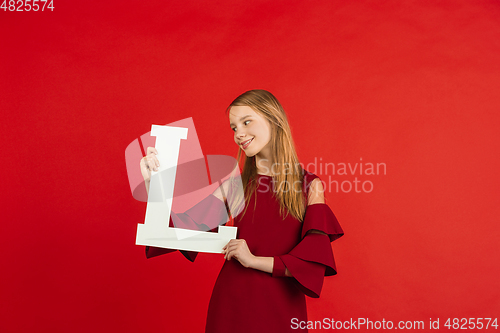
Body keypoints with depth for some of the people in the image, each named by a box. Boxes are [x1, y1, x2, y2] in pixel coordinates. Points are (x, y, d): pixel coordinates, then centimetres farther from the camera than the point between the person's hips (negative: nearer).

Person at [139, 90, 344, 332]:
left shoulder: (309, 186, -3)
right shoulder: (234, 186, 1)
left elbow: (315, 259, -10)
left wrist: (255, 260, -15)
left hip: (282, 310, -1)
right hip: (231, 305, 2)